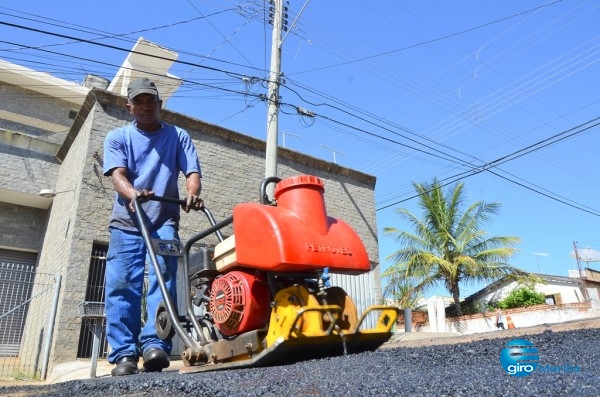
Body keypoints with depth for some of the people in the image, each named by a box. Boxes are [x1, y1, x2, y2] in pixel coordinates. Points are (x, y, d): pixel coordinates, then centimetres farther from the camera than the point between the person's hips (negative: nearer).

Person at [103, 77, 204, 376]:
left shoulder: (178, 136, 11)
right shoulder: (117, 137, 12)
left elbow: (192, 172, -2)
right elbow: (117, 174, -6)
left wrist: (192, 194, -26)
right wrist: (132, 193, -30)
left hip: (164, 221, 0)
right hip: (127, 222, 1)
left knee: (163, 280, -13)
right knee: (121, 285, -6)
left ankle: (155, 344, -15)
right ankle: (124, 353, -3)